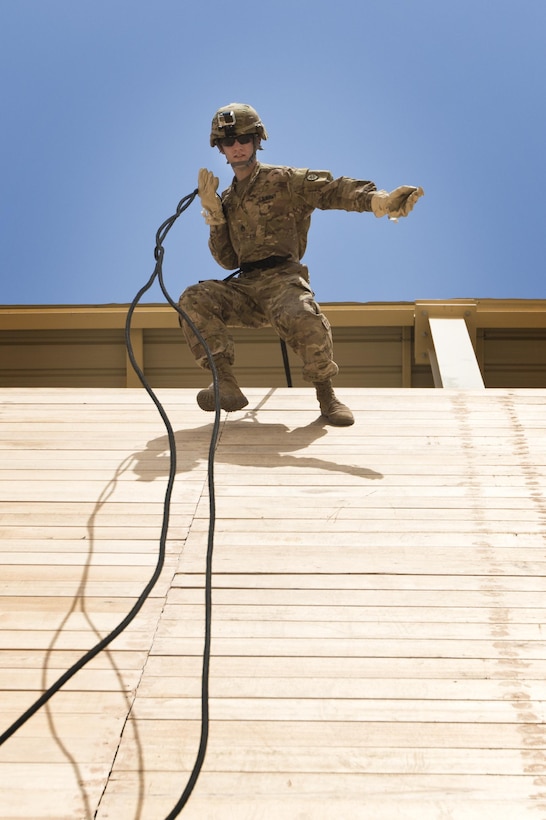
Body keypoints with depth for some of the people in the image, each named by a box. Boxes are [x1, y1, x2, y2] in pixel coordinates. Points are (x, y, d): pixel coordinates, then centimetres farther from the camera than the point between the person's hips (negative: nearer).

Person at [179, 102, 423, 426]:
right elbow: (228, 260, 17)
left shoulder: (285, 180, 5)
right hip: (243, 287, 5)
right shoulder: (229, 199, 21)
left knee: (303, 316, -37)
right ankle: (227, 386, -18)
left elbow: (332, 190, -12)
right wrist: (214, 213, 5)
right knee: (193, 300, -20)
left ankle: (326, 394, -13)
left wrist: (378, 199, -30)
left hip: (283, 278, -5)